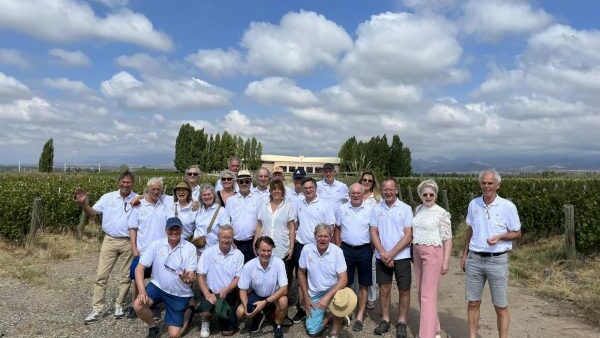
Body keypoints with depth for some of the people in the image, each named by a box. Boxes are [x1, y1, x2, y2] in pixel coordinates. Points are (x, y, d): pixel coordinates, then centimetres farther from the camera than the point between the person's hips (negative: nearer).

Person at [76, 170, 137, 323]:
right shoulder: (108, 197, 1)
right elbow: (92, 212, 1)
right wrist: (83, 203, -18)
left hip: (128, 242, -1)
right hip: (110, 240, 1)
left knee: (125, 276, 10)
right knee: (101, 275, 2)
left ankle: (119, 305, 27)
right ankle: (97, 309, 10)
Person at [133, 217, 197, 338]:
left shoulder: (190, 248, -13)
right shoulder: (156, 245, -11)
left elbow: (192, 276, -12)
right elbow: (139, 268, -11)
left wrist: (187, 279, -38)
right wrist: (142, 291, -25)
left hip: (180, 294, -1)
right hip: (158, 286, 2)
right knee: (138, 305, -27)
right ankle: (153, 327, 5)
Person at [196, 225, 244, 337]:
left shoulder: (238, 254, -6)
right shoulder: (208, 252, -9)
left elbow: (238, 278, -3)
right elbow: (201, 275, -7)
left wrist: (225, 291, -19)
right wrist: (207, 294, -18)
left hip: (228, 294, 1)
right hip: (211, 291, -1)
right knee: (205, 311, -31)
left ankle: (223, 318, 34)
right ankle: (205, 323, 7)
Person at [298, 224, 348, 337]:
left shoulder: (337, 251, -16)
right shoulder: (307, 249, -11)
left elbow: (343, 279, -19)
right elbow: (301, 273, 2)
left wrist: (327, 297, -30)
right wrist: (306, 298, 0)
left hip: (333, 290, -1)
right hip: (315, 294, 2)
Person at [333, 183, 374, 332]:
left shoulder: (370, 209, -4)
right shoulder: (342, 209, 2)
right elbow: (337, 229, 9)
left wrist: (374, 249, -3)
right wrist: (338, 248, 4)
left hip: (364, 250, -1)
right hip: (346, 249, 1)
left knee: (364, 284, 7)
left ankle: (360, 315, 17)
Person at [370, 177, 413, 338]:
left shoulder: (405, 208, -5)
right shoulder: (377, 208, 2)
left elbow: (408, 236, -8)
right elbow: (374, 233, 2)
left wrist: (391, 253, -13)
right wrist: (383, 253, -10)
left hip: (401, 256, -2)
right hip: (382, 257, 2)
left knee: (404, 290, 6)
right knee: (384, 289, 9)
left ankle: (401, 322, 20)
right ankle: (385, 320, 23)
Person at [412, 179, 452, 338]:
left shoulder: (442, 213, -10)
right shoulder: (418, 209, 9)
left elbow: (448, 239, -9)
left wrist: (446, 261, -12)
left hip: (433, 254, -7)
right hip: (417, 253, 7)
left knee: (428, 294, -8)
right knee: (421, 292, 12)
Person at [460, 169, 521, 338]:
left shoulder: (507, 206, -8)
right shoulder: (473, 204, 3)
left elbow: (517, 233, -1)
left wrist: (499, 237, -20)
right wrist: (464, 254, 13)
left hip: (497, 260, -3)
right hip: (474, 259, 3)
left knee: (501, 306, 5)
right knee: (473, 302, 10)